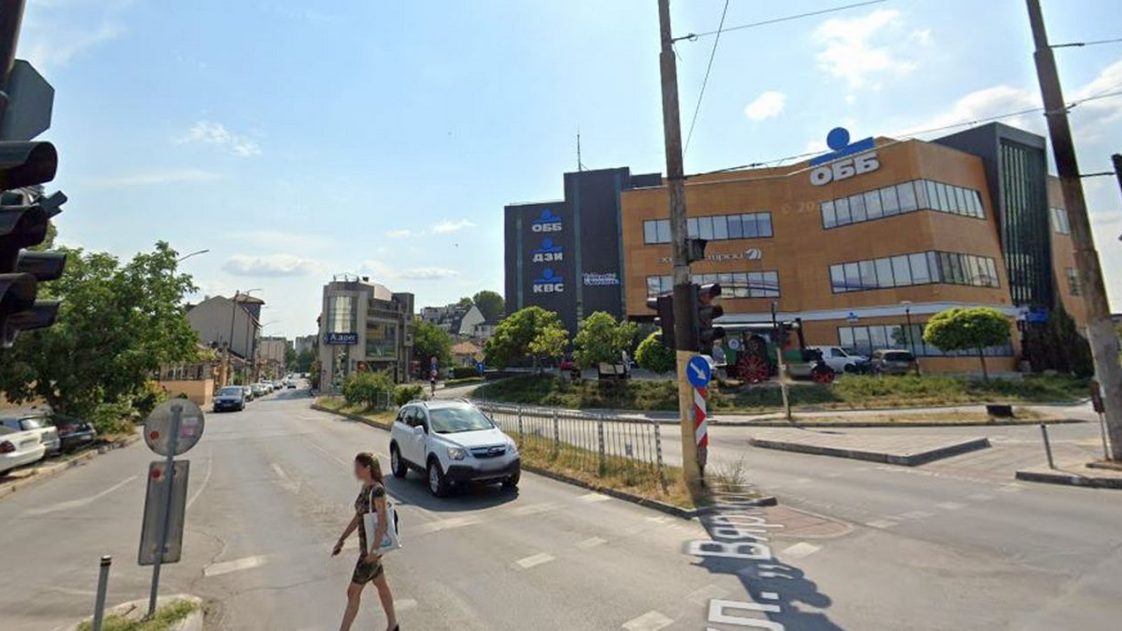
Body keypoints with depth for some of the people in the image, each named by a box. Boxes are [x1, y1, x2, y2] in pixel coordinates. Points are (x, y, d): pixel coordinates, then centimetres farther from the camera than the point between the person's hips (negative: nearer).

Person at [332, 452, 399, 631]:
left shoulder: (377, 490, -23)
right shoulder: (365, 487, 4)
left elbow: (382, 522, -23)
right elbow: (357, 517, 13)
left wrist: (374, 550, -22)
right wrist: (341, 539, 13)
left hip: (373, 546, -9)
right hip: (365, 544, 9)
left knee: (353, 592, 4)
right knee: (381, 585, 20)